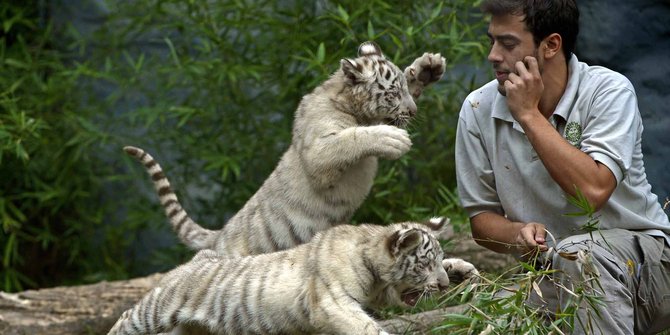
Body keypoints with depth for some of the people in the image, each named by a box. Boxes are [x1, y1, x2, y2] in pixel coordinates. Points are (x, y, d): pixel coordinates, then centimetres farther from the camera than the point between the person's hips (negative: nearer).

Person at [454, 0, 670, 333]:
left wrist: (529, 114, -23)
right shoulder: (479, 110, -2)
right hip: (554, 280, 4)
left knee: (574, 253, -36)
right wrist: (518, 234, -19)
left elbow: (592, 191, -29)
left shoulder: (608, 91, -14)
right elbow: (481, 218, 4)